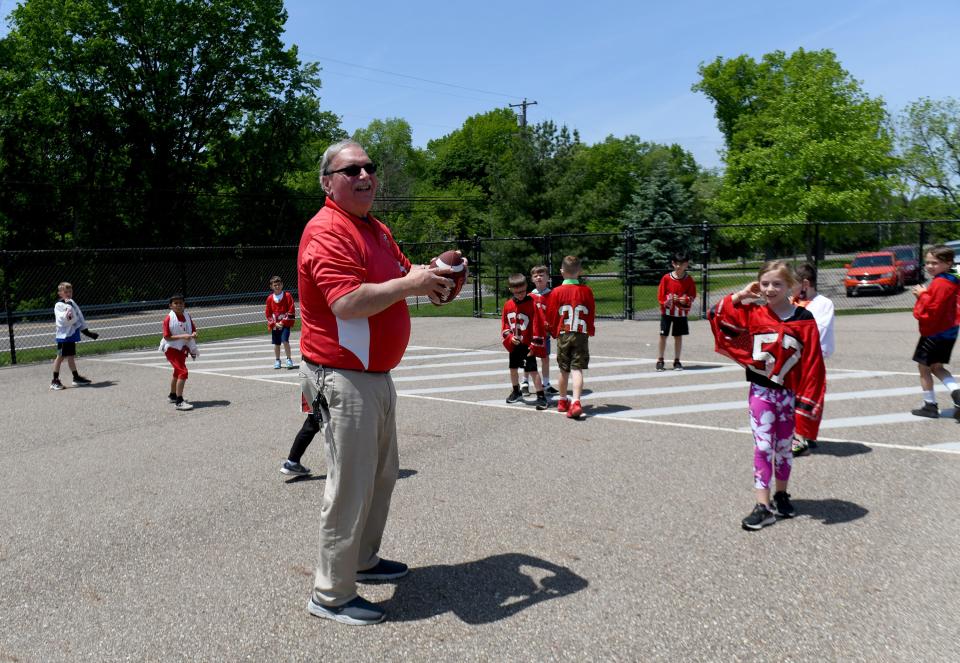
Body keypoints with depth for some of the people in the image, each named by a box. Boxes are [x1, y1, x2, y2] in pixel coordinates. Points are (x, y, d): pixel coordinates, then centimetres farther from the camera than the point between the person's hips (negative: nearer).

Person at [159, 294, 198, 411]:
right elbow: (167, 337, -19)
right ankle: (179, 402, -17)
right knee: (183, 372, -19)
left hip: (183, 348, 8)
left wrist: (194, 334, -15)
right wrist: (182, 336, -29)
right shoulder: (168, 319, -17)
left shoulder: (187, 316, 0)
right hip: (171, 348, -8)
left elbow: (193, 329, 8)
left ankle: (172, 396, 45)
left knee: (177, 372, 24)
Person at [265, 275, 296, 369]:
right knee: (276, 343, 10)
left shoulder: (287, 296, -5)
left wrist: (283, 322, -11)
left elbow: (291, 310, -7)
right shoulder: (270, 298, 4)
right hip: (274, 325, 3)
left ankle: (289, 359, -4)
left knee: (285, 340, -17)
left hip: (285, 323, -3)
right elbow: (268, 313, 7)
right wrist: (274, 323, -5)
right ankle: (277, 360, 25)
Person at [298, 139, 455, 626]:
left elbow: (400, 273, 22)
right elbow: (348, 303, -28)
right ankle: (331, 595, 13)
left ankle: (362, 560, 40)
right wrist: (410, 285, -20)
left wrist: (430, 272, 1)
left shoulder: (378, 231, 15)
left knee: (382, 474, 21)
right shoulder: (327, 232, -17)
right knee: (351, 487, -3)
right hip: (342, 380, -10)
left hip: (376, 376, 10)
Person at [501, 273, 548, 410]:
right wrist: (509, 336, -6)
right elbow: (504, 324, 11)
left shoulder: (532, 304, -14)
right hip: (514, 345, 6)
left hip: (527, 345, -6)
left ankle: (541, 396, -5)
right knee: (513, 368, 18)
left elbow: (538, 325, -14)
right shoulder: (508, 305, 2)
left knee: (532, 370, -10)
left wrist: (535, 346, -14)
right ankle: (516, 392, 38)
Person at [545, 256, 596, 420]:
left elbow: (551, 316, -1)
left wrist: (554, 332, 17)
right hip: (582, 335, 0)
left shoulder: (557, 292, -6)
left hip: (563, 335, 0)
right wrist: (589, 331, 21)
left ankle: (563, 401, 28)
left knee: (564, 370, 14)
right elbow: (591, 314, 5)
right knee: (577, 369, -3)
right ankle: (576, 402, -19)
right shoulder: (587, 291, -2)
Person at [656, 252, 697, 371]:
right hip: (667, 312, -1)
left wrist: (685, 300, -17)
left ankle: (677, 361, 18)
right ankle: (660, 361, 11)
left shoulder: (689, 279, -2)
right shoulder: (666, 278, -5)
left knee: (678, 336, 8)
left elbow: (692, 296, 1)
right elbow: (660, 296, -2)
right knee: (663, 335, 0)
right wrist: (669, 299, -18)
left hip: (681, 312, 1)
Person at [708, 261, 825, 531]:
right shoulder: (753, 314, -3)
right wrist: (740, 296, -9)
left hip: (790, 394, 0)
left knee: (784, 447, 16)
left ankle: (781, 495, 34)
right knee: (763, 447, -1)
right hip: (761, 392, 0)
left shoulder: (804, 320, -8)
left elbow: (813, 363, -8)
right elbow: (717, 316, 1)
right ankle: (763, 507, 2)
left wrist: (807, 400, -10)